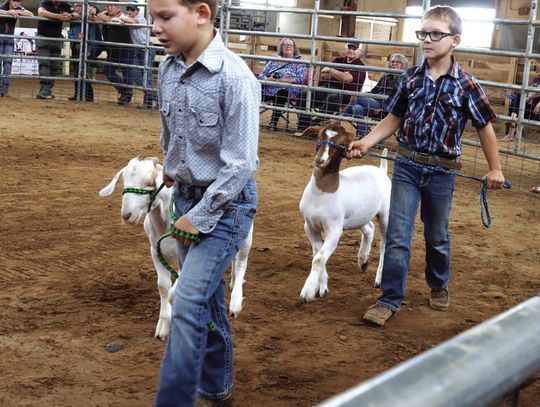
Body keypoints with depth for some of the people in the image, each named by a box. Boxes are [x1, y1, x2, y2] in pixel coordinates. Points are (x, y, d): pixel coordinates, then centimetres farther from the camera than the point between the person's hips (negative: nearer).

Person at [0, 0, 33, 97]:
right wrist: (9, 12, -42)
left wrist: (17, 12, -30)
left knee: (8, 62, -6)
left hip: (9, 39, 3)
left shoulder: (19, 9, -3)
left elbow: (31, 14, -19)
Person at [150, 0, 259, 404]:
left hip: (225, 203, -7)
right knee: (207, 299, 17)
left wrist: (200, 217, -15)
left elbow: (240, 163, -20)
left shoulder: (234, 77, -21)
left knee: (188, 305, -12)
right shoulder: (168, 69, -2)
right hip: (184, 196, 7)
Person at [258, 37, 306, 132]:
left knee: (280, 94, -40)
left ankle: (274, 123, -29)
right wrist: (268, 79, -11)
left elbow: (300, 79, -6)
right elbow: (261, 75, 14)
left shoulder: (299, 62, 10)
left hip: (286, 91, -3)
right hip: (268, 89, 3)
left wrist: (281, 80, -15)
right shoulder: (273, 61, 20)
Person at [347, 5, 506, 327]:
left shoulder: (466, 85, -9)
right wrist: (367, 142, -6)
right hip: (407, 167, 1)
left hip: (441, 172, -1)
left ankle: (439, 286, 42)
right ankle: (390, 300, 5)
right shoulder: (410, 79, -2)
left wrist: (495, 169, 1)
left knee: (437, 236, 17)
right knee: (398, 236, -2)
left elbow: (485, 127, -1)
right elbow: (395, 119, 7)